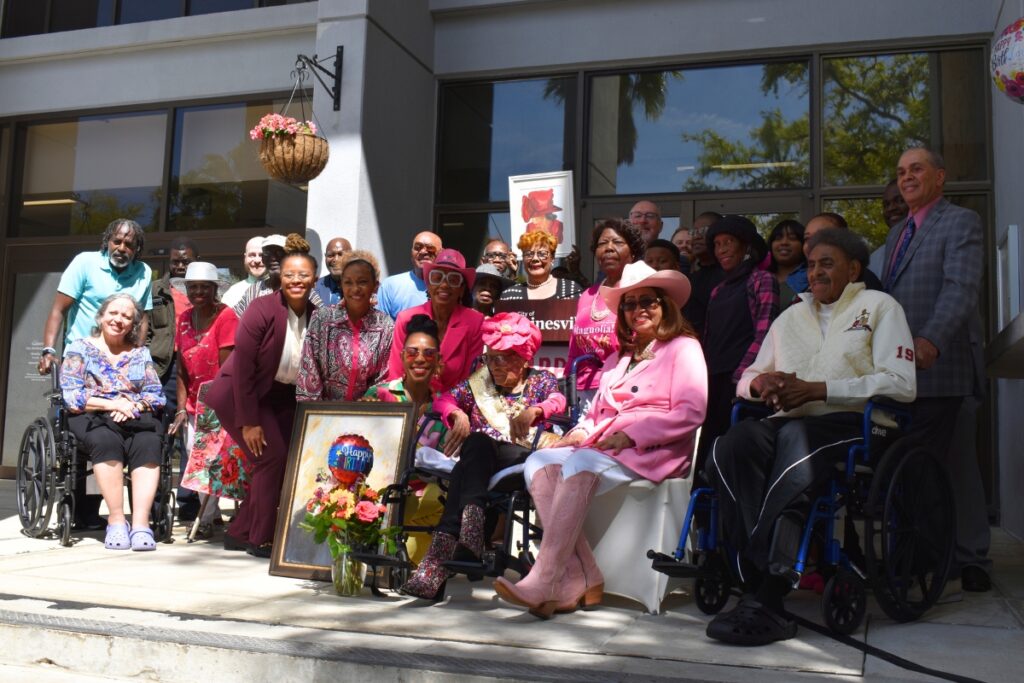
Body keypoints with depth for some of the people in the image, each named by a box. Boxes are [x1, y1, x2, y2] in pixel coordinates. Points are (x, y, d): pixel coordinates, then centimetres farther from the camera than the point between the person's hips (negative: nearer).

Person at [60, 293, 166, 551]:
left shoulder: (141, 353, 21)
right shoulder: (80, 348, 13)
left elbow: (156, 395, 11)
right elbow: (72, 396, 0)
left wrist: (133, 405, -11)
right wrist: (112, 405, -12)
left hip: (136, 417, 2)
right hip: (92, 418, -2)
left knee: (149, 443, -33)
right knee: (106, 440, -37)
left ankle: (140, 523, -39)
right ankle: (116, 520, -32)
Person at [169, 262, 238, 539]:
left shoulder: (226, 316, -13)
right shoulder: (184, 318, 6)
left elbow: (227, 367, -15)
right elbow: (181, 368, 7)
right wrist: (182, 407, 1)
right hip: (193, 404, 6)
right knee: (193, 457, 7)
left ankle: (206, 520, 5)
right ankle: (211, 513, 23)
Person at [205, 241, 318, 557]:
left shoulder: (316, 317, -7)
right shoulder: (262, 310, -20)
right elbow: (243, 368, -20)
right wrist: (248, 422, -20)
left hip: (283, 397, 6)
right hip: (241, 394, -6)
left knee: (292, 460, -2)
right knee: (271, 457, -15)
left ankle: (239, 532, 13)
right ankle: (260, 539, 1)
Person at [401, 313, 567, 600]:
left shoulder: (542, 381, 17)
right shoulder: (478, 381, 24)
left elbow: (558, 401, -5)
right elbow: (445, 399, 10)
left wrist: (534, 411, -29)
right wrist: (458, 415, -14)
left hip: (521, 455, -2)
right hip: (478, 454, 2)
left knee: (465, 469, -34)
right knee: (478, 441, -36)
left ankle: (442, 552, -48)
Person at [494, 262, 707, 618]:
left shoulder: (683, 348, 6)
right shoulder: (619, 357, 29)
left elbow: (691, 412, -8)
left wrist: (631, 435, -16)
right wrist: (582, 430, 1)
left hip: (650, 451, -7)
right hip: (603, 444, 7)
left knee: (580, 465, -34)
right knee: (540, 463, -21)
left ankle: (544, 582, -37)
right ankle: (580, 581, -29)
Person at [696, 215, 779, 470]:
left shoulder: (762, 281, 3)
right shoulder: (718, 291, 23)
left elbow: (764, 334, -7)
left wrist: (740, 376, -16)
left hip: (738, 381, -6)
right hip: (713, 381, 6)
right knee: (705, 447, -2)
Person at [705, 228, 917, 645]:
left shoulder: (879, 306, 14)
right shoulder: (790, 316, 29)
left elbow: (901, 384, -2)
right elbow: (746, 381, 25)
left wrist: (816, 389, -10)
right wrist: (761, 382, -2)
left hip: (852, 423, -4)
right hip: (789, 423, 4)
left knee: (795, 437, -39)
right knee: (734, 444, -32)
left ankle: (763, 597, -38)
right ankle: (764, 593, -37)